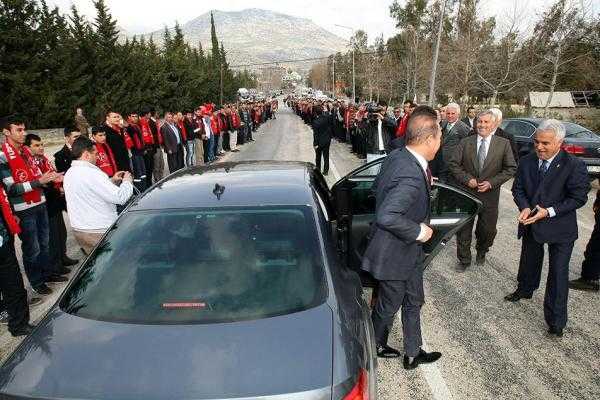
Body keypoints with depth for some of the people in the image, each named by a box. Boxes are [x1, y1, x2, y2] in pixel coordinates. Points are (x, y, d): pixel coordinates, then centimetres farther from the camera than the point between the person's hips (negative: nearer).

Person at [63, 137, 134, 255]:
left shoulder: (69, 173, 9)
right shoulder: (91, 173, -21)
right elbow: (120, 197, -23)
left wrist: (111, 181, 16)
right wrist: (127, 181, -5)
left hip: (78, 230, 9)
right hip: (99, 233, -9)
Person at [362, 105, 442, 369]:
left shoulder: (397, 156, -4)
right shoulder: (412, 177, -34)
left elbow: (377, 186, 10)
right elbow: (386, 217, -42)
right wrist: (418, 232, -26)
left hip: (408, 250, 10)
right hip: (395, 254, -9)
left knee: (413, 302, 24)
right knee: (388, 307, 16)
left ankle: (413, 353, 42)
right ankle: (375, 347, 42)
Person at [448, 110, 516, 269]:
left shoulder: (503, 144, -2)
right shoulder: (465, 142, -1)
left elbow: (511, 168, -1)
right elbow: (453, 164, -1)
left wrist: (492, 182, -12)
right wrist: (467, 179, -14)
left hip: (489, 195, 0)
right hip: (466, 193, 0)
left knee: (488, 229, 13)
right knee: (464, 229, 9)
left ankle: (481, 253, 43)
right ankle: (464, 259, 28)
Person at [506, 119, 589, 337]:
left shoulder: (574, 166, -18)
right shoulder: (527, 161, -5)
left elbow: (578, 197, -16)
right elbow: (518, 188, 2)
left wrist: (549, 212, -24)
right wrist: (525, 208, -17)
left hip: (560, 227, -4)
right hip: (531, 223, 4)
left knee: (558, 273, 2)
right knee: (529, 261, 24)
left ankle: (556, 320, 15)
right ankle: (524, 289, 51)